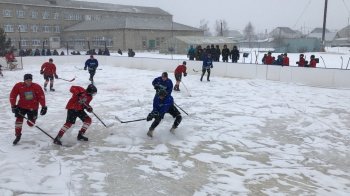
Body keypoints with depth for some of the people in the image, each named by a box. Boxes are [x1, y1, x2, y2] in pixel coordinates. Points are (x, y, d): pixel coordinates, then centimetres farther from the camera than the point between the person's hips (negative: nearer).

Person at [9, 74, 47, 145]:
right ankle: (18, 136, 3)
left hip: (33, 107, 0)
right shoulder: (18, 86, -13)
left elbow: (41, 96, -11)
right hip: (22, 106, 0)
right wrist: (13, 106, -10)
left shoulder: (36, 87, -14)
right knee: (19, 119, -14)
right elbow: (12, 95, -7)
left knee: (31, 124, 4)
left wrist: (44, 107, -13)